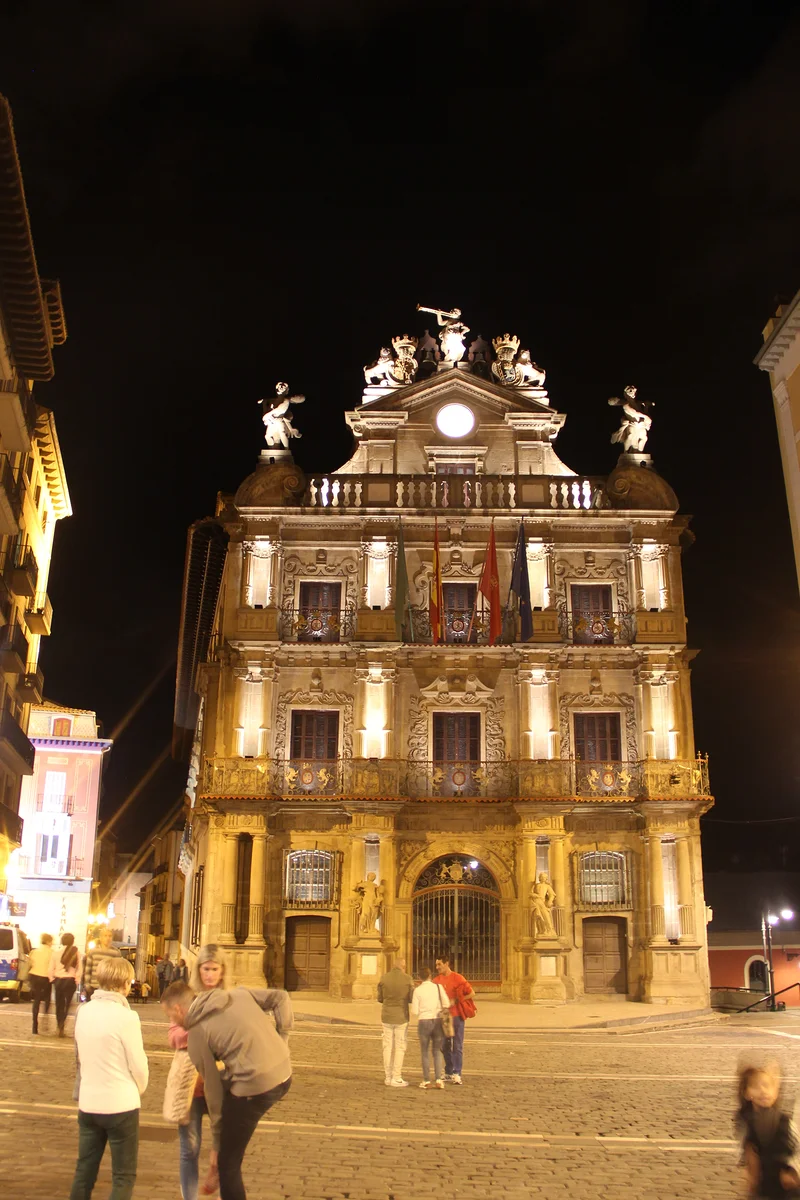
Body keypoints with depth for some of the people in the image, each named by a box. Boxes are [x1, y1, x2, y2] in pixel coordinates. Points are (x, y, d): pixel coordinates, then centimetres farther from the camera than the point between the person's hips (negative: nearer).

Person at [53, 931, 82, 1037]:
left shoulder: (56, 952, -4)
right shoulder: (76, 952, -7)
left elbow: (51, 968, -2)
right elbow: (79, 968, -8)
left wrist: (52, 978, 10)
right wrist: (77, 979, 2)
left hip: (58, 980, 2)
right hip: (70, 980, -2)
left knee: (59, 1004, 16)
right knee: (67, 1004, 5)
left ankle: (60, 1027, 22)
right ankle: (62, 1027, -5)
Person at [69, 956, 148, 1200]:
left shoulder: (84, 1011, -1)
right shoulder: (126, 1016, -18)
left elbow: (80, 1056, 6)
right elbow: (138, 1064, -11)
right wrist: (139, 1088, 9)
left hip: (88, 1103, 5)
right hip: (121, 1105, -5)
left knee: (84, 1170, 18)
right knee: (123, 1176, 7)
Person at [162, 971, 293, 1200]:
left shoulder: (197, 1034, -2)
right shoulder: (237, 994, 12)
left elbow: (214, 1091, 1)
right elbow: (281, 998, 7)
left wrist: (216, 1144, 12)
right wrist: (282, 1038, 8)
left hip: (255, 1087, -7)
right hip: (284, 1074, 8)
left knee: (227, 1163, 10)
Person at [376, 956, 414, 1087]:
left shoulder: (384, 978, -2)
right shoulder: (407, 979, -9)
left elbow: (380, 998, 4)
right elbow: (412, 999, -5)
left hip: (387, 1017, 3)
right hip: (401, 1017, -3)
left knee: (388, 1047, 10)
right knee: (400, 1047, 4)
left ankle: (388, 1077, 13)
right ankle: (396, 1078, 3)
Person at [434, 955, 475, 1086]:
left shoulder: (457, 978, -9)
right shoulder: (437, 980, 6)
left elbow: (471, 993, -11)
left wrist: (455, 1001, -15)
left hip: (456, 1016, -5)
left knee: (457, 1045, -3)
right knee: (446, 1045, 10)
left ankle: (457, 1074, 0)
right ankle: (448, 1073, 19)